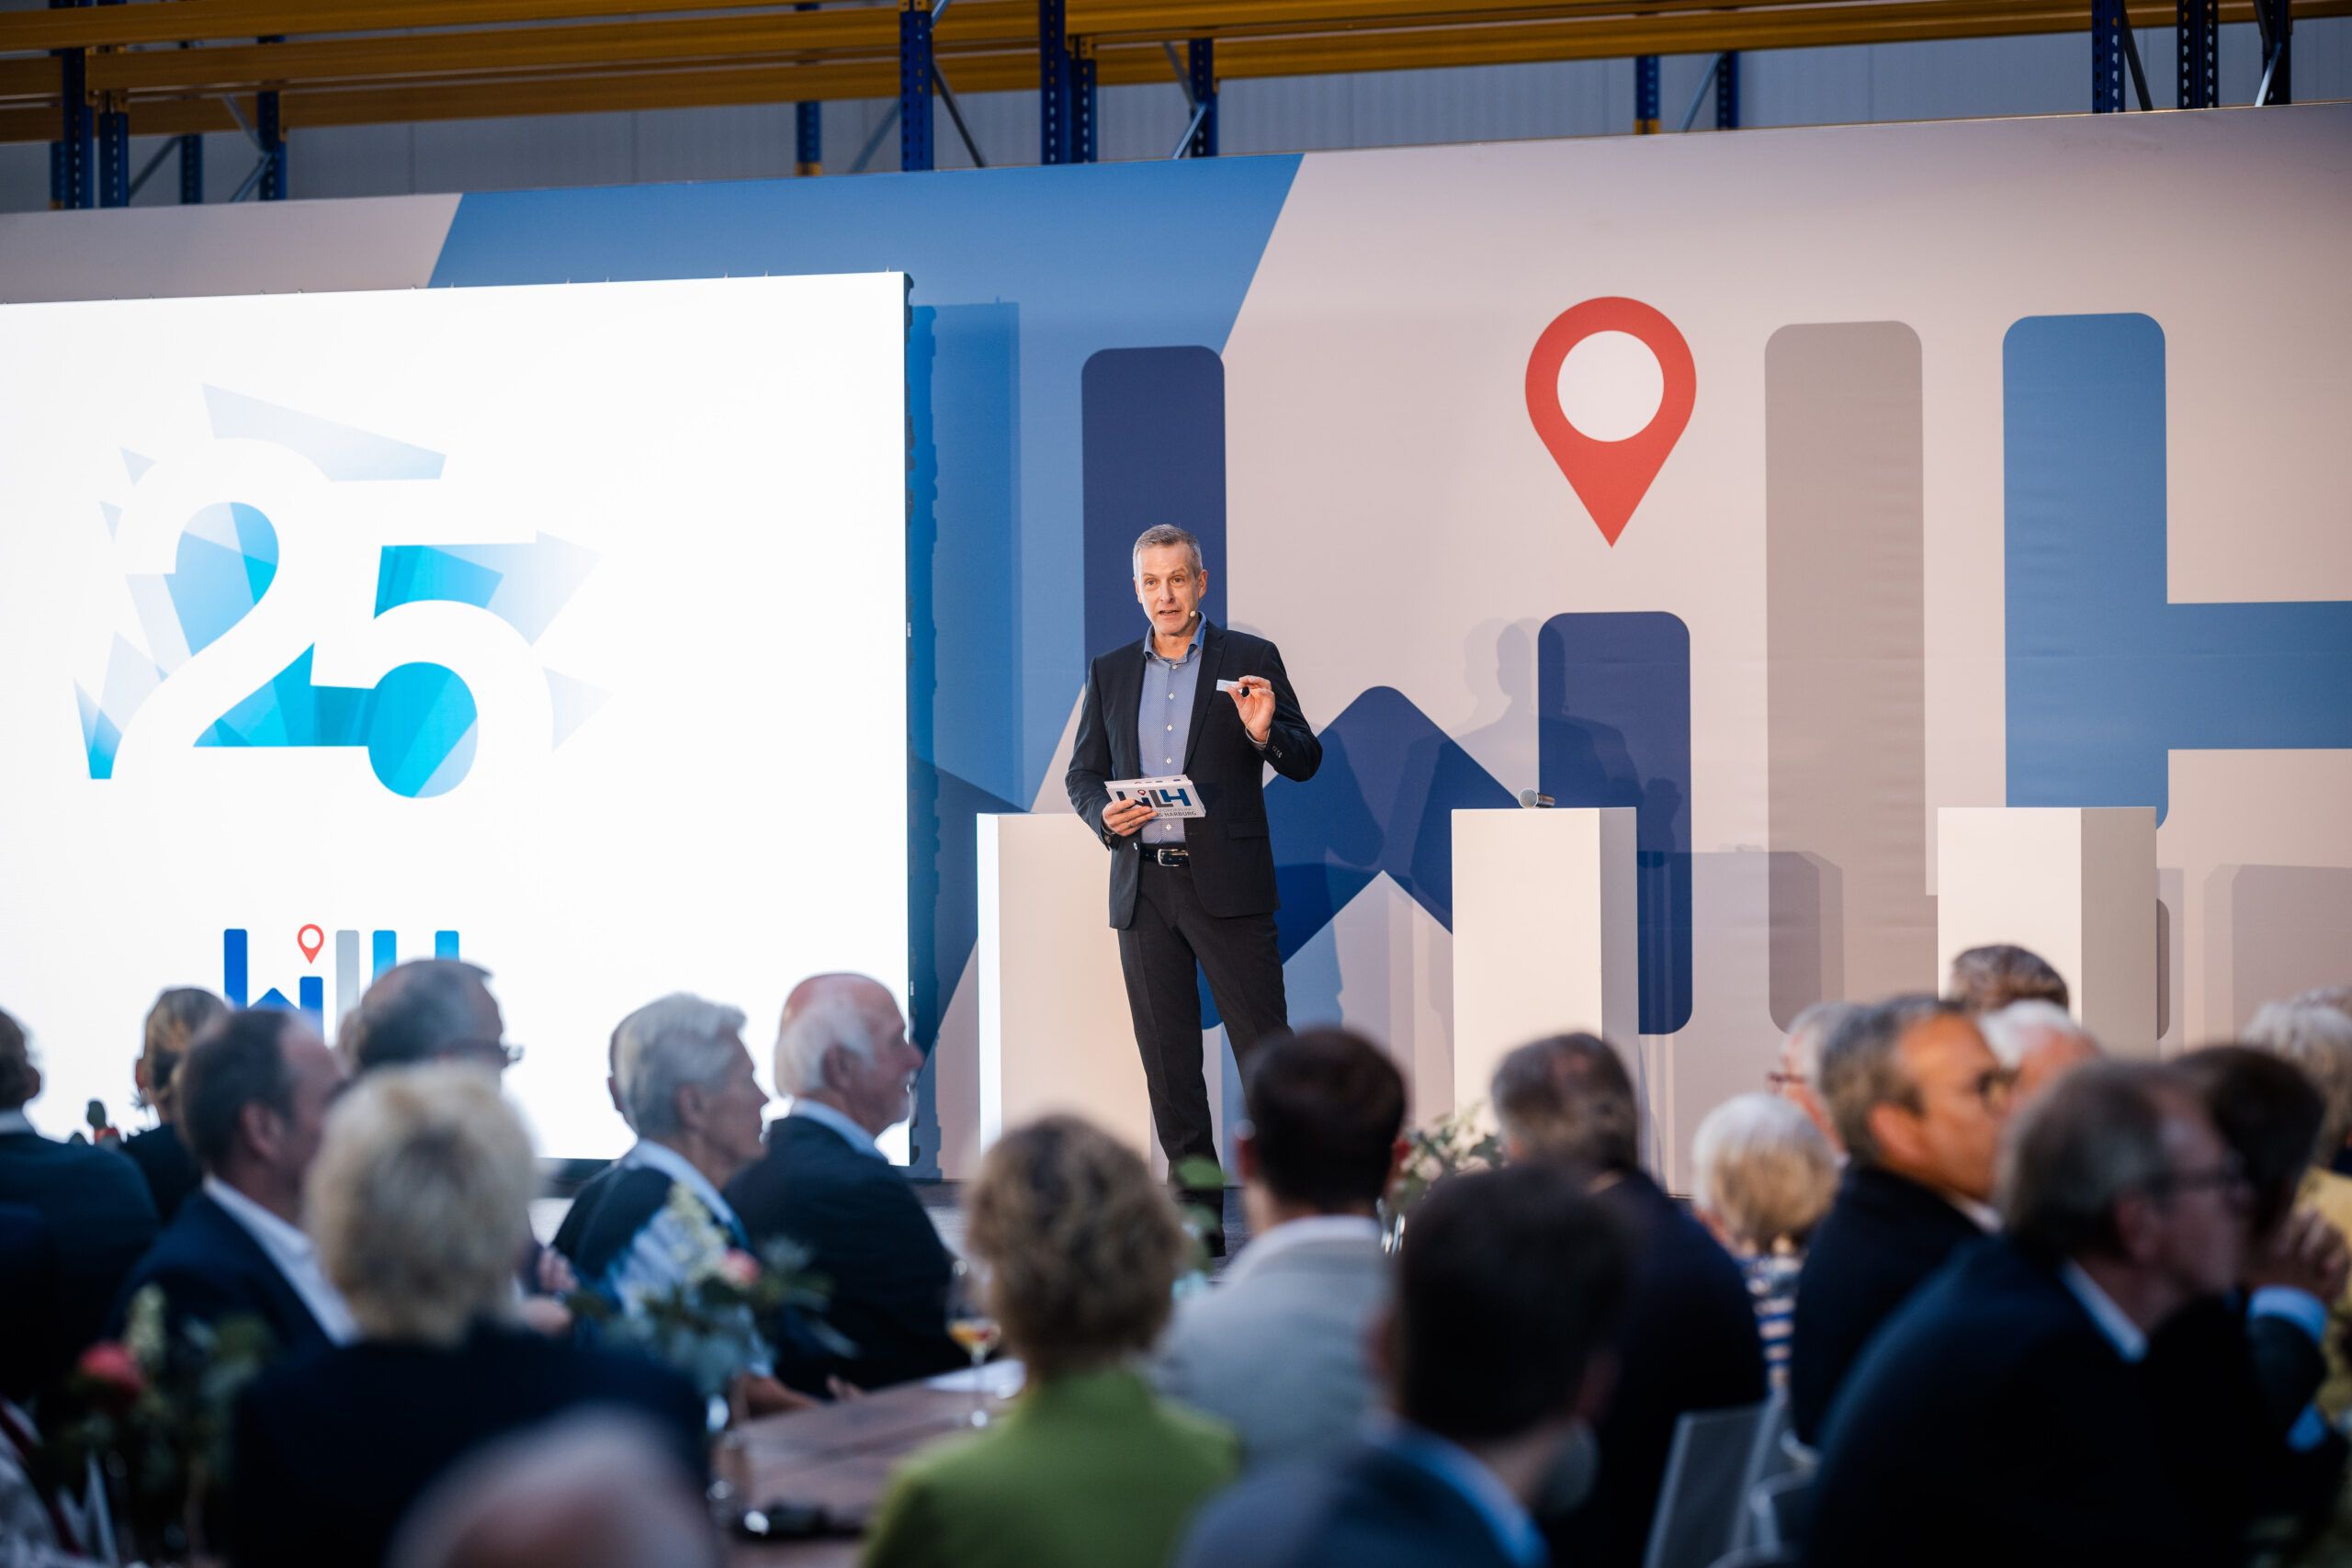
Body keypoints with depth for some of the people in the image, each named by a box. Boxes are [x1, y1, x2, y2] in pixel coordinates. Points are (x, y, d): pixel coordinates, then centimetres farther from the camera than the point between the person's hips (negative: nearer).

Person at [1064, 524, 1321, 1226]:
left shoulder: (1250, 660, 4)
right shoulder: (1110, 673, 13)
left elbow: (1306, 761, 3)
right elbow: (1082, 773, 16)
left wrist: (1266, 732, -19)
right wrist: (1104, 815, -5)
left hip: (1228, 884, -4)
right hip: (1143, 886, 4)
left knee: (1264, 1046, -7)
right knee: (1168, 1061, 5)